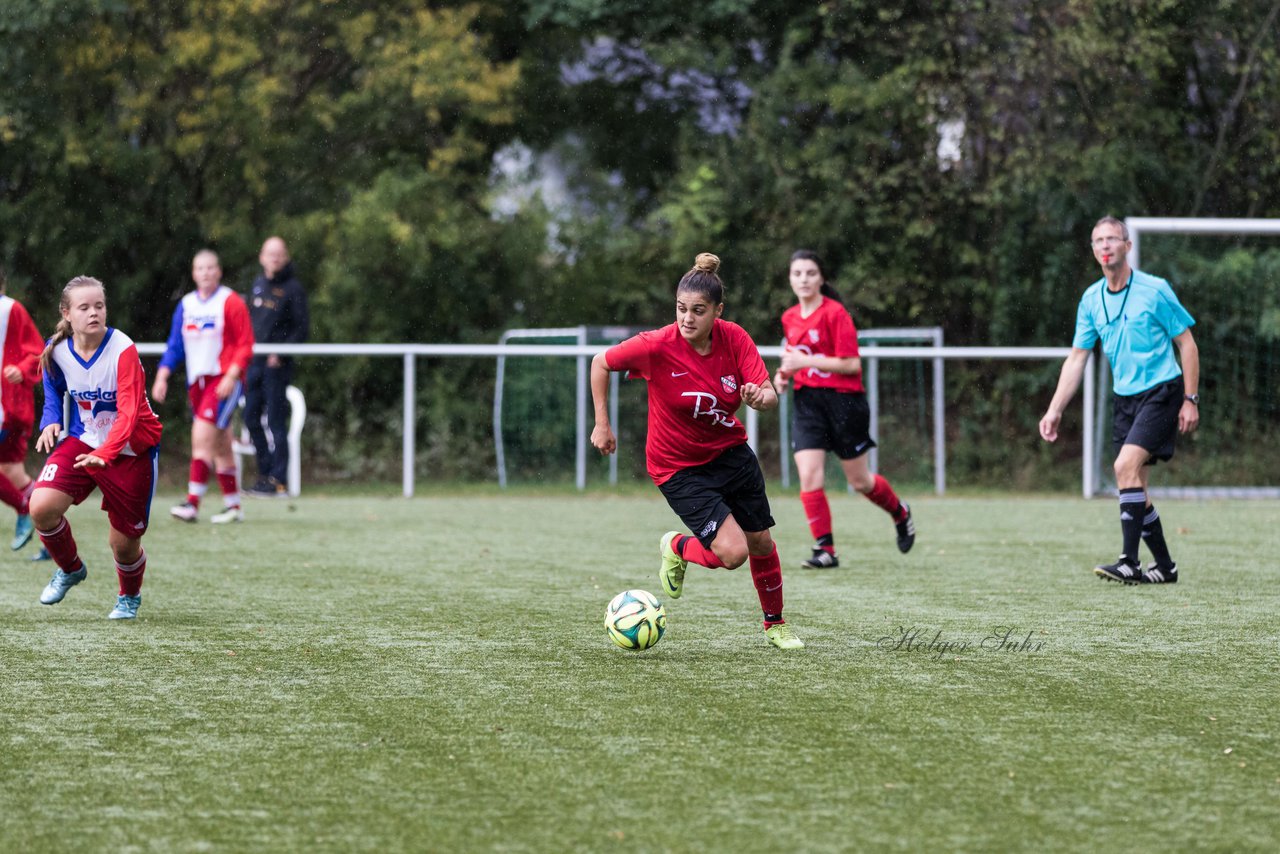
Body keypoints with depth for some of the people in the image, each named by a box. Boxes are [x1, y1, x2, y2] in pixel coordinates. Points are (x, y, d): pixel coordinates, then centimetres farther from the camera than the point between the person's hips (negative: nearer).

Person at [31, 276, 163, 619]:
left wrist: (104, 454, -47)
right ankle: (70, 570, 11)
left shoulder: (123, 350, -24)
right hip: (83, 441, 3)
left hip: (131, 449, -3)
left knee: (123, 541, 3)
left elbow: (129, 414, -31)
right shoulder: (57, 350, -10)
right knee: (42, 506, -20)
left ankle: (129, 596, 39)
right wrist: (50, 422, -10)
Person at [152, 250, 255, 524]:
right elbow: (174, 346, 14)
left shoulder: (230, 302, -6)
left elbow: (246, 344, -7)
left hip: (223, 380, -6)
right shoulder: (186, 305, 11)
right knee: (220, 446, 10)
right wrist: (162, 376, 3)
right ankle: (233, 505, 17)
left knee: (202, 436, -17)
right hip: (197, 381, 6)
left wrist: (231, 376, -17)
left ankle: (192, 503, -21)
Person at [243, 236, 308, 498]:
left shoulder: (293, 288, -6)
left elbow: (301, 328, -8)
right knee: (252, 419, 9)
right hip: (254, 363, 7)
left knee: (276, 422, -6)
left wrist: (281, 354, -17)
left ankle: (278, 481, -4)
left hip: (277, 365, -7)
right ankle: (265, 474, 18)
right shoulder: (258, 284, 13)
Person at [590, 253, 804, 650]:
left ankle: (775, 623, 37)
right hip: (678, 466, -4)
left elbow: (771, 397, -16)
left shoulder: (735, 339, -14)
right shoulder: (657, 346, -24)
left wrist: (759, 396, -40)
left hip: (729, 450, 4)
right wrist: (602, 424, -7)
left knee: (761, 543, 11)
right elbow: (600, 363, -9)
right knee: (732, 552, -17)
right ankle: (677, 547, 17)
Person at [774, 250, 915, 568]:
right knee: (809, 479, -11)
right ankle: (825, 550, -6)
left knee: (859, 481, 7)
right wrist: (785, 374, 3)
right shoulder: (790, 318, 8)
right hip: (807, 402, 5)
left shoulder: (835, 313, -13)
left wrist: (806, 361, -21)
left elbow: (851, 364, -17)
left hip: (843, 401, -5)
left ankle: (900, 513, 36)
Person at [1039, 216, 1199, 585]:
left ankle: (1129, 562, -23)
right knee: (1135, 485, 4)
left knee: (1126, 467, -21)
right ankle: (1165, 567, 16)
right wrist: (1054, 410, 4)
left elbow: (1187, 344, -4)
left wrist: (1190, 400, -8)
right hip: (1124, 398, 6)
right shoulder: (1091, 299, 6)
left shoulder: (1155, 290, -9)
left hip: (1161, 392, -6)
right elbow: (1076, 359, 11)